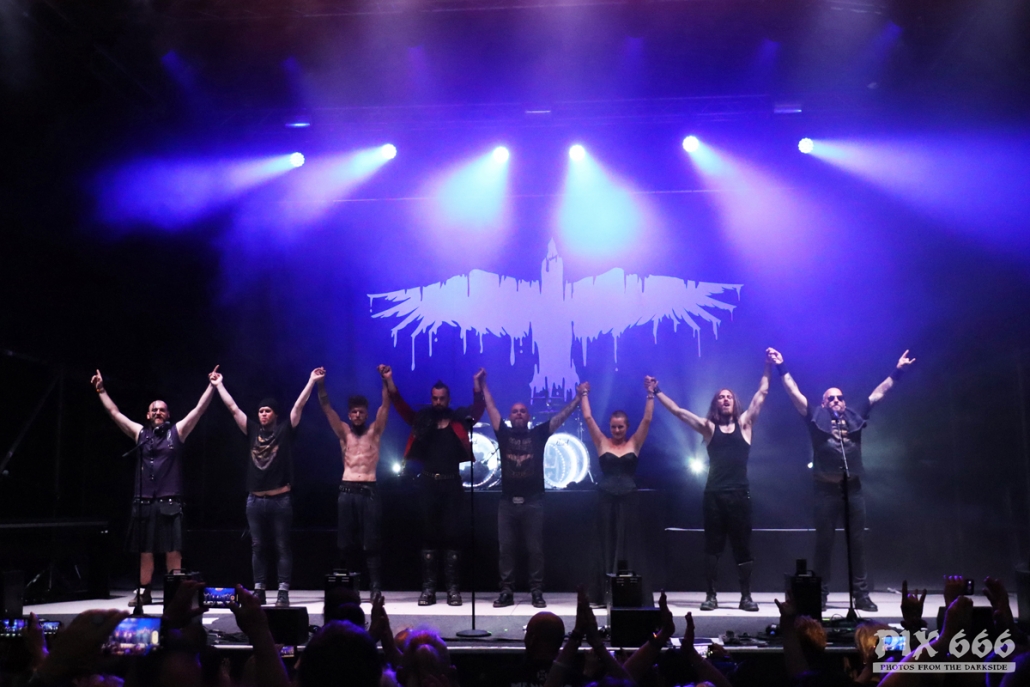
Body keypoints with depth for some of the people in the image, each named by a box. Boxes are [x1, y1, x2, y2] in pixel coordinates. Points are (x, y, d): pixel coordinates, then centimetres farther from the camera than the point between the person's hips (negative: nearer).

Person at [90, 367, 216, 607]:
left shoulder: (177, 431, 6)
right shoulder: (140, 433, 12)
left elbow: (199, 409, 1)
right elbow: (114, 412, 17)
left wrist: (211, 386, -5)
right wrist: (101, 390, 18)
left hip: (169, 502, -3)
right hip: (144, 502, 3)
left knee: (173, 551, -2)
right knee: (145, 551, 10)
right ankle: (144, 592, 20)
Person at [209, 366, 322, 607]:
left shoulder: (285, 431, 0)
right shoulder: (252, 431, 9)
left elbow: (299, 406, -5)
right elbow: (233, 408, 13)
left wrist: (312, 381, -10)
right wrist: (219, 385, 16)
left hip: (280, 500, -4)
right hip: (255, 500, 4)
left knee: (282, 547, 1)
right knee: (258, 547, 10)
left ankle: (283, 592, 2)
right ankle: (259, 590, 17)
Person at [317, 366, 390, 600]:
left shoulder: (374, 432, 7)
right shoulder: (344, 433, 11)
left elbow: (385, 405, -5)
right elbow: (326, 408, 2)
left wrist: (385, 380, -19)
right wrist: (321, 384, -13)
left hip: (369, 492, -2)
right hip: (347, 492, 2)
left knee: (371, 544, -3)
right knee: (345, 544, 5)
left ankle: (375, 589, -2)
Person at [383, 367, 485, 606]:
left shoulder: (460, 419, 4)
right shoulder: (423, 420, 7)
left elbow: (478, 407, -9)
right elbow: (400, 405, 2)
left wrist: (477, 382, -25)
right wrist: (389, 380, -10)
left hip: (451, 483, -1)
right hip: (428, 483, 1)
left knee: (451, 535, 2)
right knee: (429, 535, 4)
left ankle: (453, 588, 4)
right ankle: (428, 588, 7)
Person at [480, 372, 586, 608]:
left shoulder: (538, 434, 4)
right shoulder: (504, 434, 6)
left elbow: (561, 416, 2)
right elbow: (491, 408, 6)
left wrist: (578, 397, -1)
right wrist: (483, 386, 5)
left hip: (533, 502, -1)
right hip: (508, 502, 1)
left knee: (535, 549, 4)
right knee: (505, 548, 4)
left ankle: (537, 592, 10)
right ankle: (506, 592, 11)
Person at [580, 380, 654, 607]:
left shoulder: (634, 444, 6)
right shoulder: (602, 443, 5)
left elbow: (647, 419, -1)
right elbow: (588, 418, 3)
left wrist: (650, 394, -2)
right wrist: (585, 394, 7)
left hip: (628, 499, 0)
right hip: (606, 499, 0)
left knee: (629, 548, 3)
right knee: (607, 548, 5)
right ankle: (605, 595, 12)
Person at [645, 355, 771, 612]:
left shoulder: (744, 424, 10)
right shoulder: (708, 427, 8)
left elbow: (761, 394, 8)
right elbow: (677, 410, 7)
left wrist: (768, 366, 4)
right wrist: (656, 392, 3)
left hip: (739, 494, 0)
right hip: (714, 495, 0)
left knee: (743, 547, 4)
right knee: (712, 546, 4)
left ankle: (746, 596, 12)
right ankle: (710, 596, 9)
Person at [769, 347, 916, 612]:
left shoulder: (855, 417, 13)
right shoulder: (816, 418, 6)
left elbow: (879, 393, 18)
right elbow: (794, 393, 3)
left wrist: (897, 371, 18)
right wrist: (782, 368, -2)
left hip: (853, 488, 3)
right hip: (827, 489, -2)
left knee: (858, 542, 4)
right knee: (824, 542, 2)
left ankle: (861, 595, 11)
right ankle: (821, 594, 9)